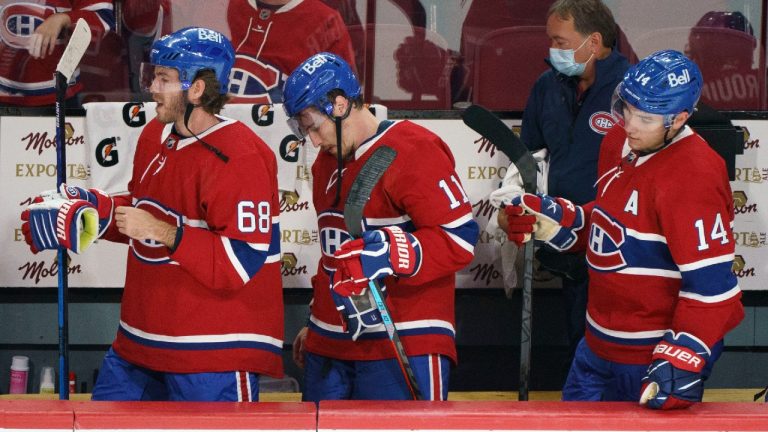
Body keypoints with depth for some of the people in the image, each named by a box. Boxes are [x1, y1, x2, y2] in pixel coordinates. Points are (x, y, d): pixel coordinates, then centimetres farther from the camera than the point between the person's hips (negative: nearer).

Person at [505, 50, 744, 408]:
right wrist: (559, 221, 2)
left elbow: (710, 282, -26)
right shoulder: (617, 142, 3)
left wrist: (682, 361, -30)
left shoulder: (693, 177, -25)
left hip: (658, 354, -9)